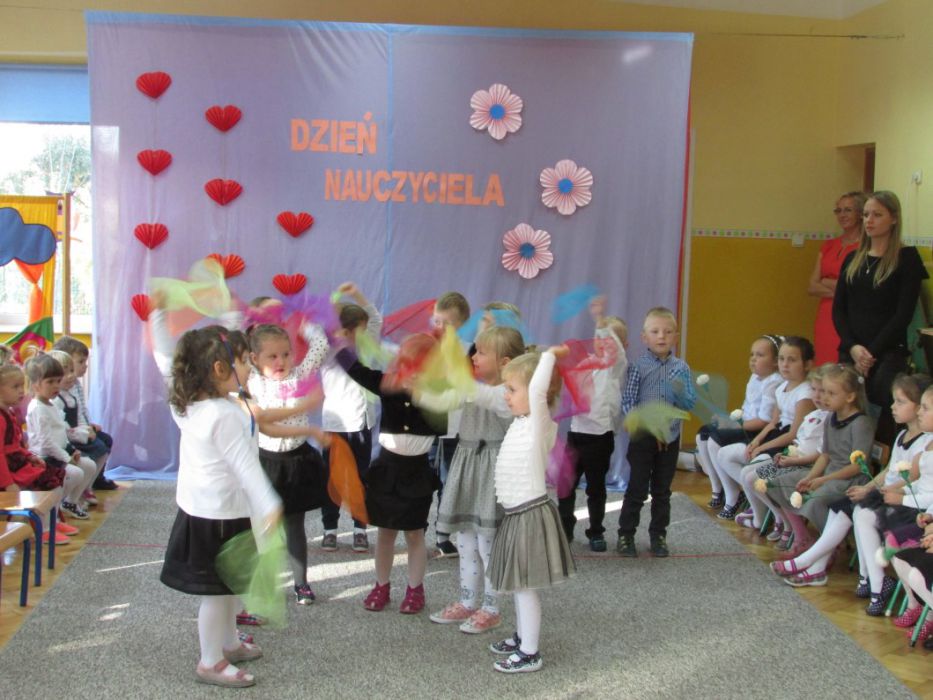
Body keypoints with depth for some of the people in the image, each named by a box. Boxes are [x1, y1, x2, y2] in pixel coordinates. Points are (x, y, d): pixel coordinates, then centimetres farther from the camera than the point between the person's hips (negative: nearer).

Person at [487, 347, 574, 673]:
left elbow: (538, 387, -33)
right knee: (519, 585, 21)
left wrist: (549, 355, -23)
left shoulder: (539, 423, -18)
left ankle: (530, 654, 7)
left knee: (524, 586, -1)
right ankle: (522, 637, 36)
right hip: (517, 513, 9)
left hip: (530, 515, -9)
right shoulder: (521, 421, 7)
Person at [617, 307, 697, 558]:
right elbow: (628, 403, -9)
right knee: (637, 489, 0)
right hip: (642, 437, -3)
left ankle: (658, 536, 23)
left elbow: (690, 403, 0)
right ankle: (626, 535, 11)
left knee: (662, 490, 12)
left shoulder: (681, 368, 1)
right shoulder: (638, 366, -8)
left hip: (670, 438, 3)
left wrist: (680, 392, -21)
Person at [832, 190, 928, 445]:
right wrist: (853, 347, -8)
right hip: (851, 352, 4)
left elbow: (903, 314, -8)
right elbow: (838, 309, 8)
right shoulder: (852, 259, 14)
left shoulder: (906, 258, -2)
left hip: (888, 354, -4)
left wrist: (872, 352, -13)